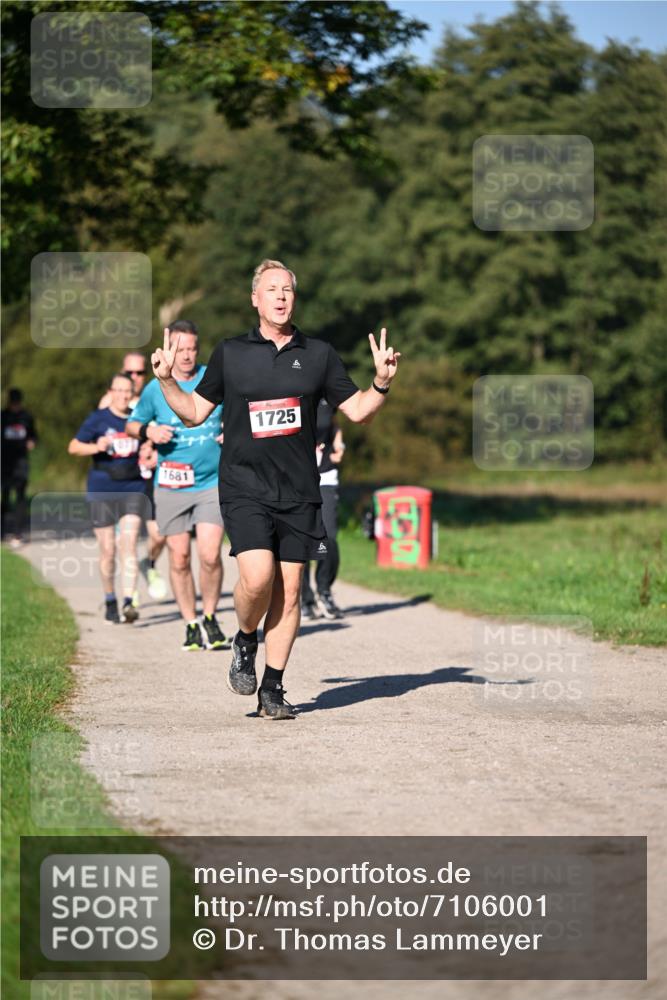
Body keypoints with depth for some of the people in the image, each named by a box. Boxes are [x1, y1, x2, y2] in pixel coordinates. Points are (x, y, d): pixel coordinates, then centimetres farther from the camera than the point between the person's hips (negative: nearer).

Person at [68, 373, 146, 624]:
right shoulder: (98, 419, 0)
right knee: (107, 550, 4)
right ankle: (110, 602, 22)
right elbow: (74, 446, -2)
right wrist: (96, 447, -19)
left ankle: (128, 603, -19)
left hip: (132, 490, 1)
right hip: (102, 492, -1)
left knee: (129, 544, -14)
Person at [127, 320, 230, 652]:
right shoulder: (155, 389, 2)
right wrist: (148, 431, -7)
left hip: (212, 483, -1)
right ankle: (191, 624, 16)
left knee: (210, 555, -12)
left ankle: (210, 619, 9)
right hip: (171, 486, 1)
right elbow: (132, 424, 14)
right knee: (179, 558, 2)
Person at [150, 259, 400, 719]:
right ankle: (245, 641, 11)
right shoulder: (230, 354, 6)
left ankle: (273, 689, 11)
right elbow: (195, 412, 14)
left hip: (299, 492, 2)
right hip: (245, 487, -2)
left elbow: (358, 410, 12)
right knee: (258, 576, -21)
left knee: (289, 590, 1)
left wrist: (382, 383, -5)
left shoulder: (318, 354, 8)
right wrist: (166, 380, 0)